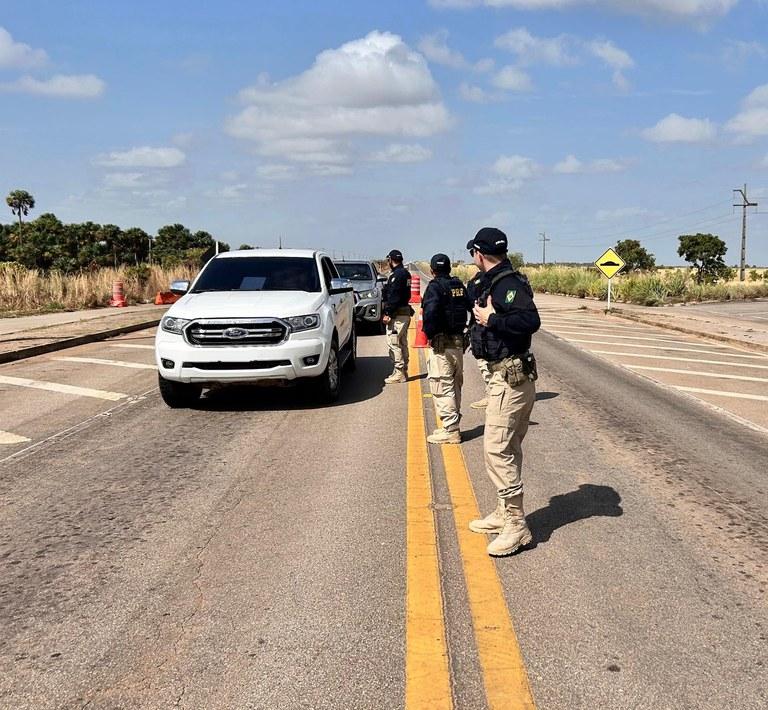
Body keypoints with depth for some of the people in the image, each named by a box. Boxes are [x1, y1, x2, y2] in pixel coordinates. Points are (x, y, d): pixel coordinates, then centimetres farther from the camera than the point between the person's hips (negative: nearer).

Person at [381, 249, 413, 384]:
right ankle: (403, 372, 22)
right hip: (405, 312, 10)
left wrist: (387, 313, -19)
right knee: (402, 343, 15)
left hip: (397, 315, -10)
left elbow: (394, 296, -21)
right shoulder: (405, 273, 15)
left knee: (393, 343, -8)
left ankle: (399, 373, -8)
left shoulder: (397, 275, -15)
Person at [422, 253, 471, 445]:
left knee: (442, 388, -3)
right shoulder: (459, 286, 10)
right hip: (458, 342, 8)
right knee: (454, 386, 17)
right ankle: (452, 426, 26)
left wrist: (429, 333, -17)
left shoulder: (435, 287, -13)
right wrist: (469, 331, 14)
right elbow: (472, 307, 10)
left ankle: (450, 430, -3)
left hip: (441, 344, -8)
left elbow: (430, 311, -28)